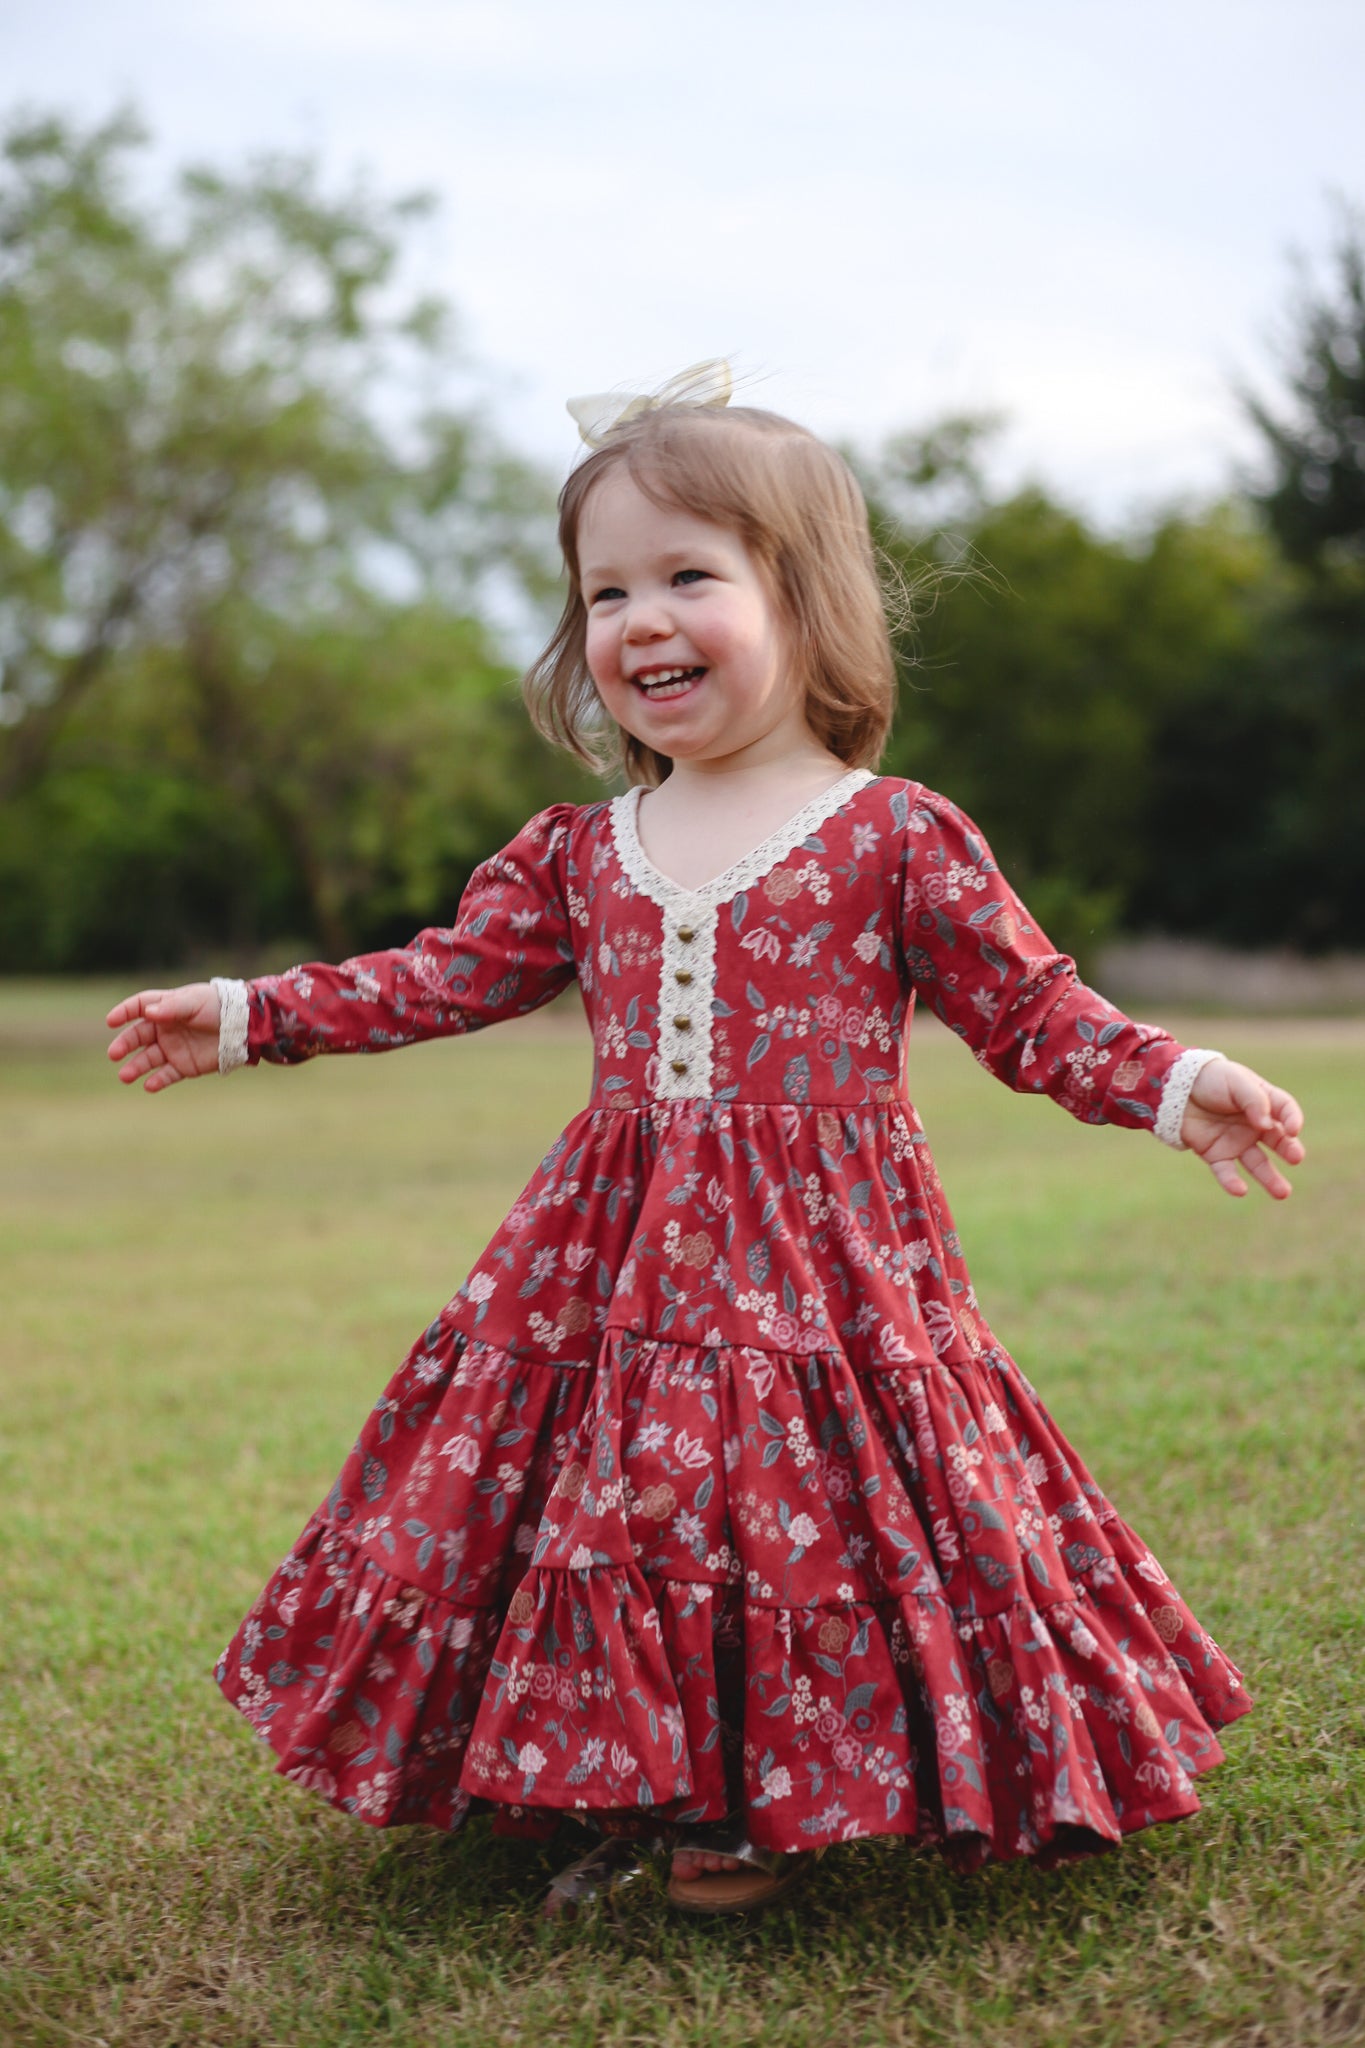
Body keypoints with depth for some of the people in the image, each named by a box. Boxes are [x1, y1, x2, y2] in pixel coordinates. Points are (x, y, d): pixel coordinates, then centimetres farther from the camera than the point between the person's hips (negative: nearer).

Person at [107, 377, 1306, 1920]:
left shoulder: (898, 836, -4)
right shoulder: (582, 850, 8)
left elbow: (1033, 1012, -2)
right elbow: (454, 975, 16)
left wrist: (1178, 1088, -17)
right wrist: (250, 1015, 14)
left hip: (828, 1262, -4)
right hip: (614, 1268, 4)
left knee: (808, 1522, -3)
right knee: (612, 1514, 5)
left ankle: (774, 1808, 18)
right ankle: (632, 1792, 25)